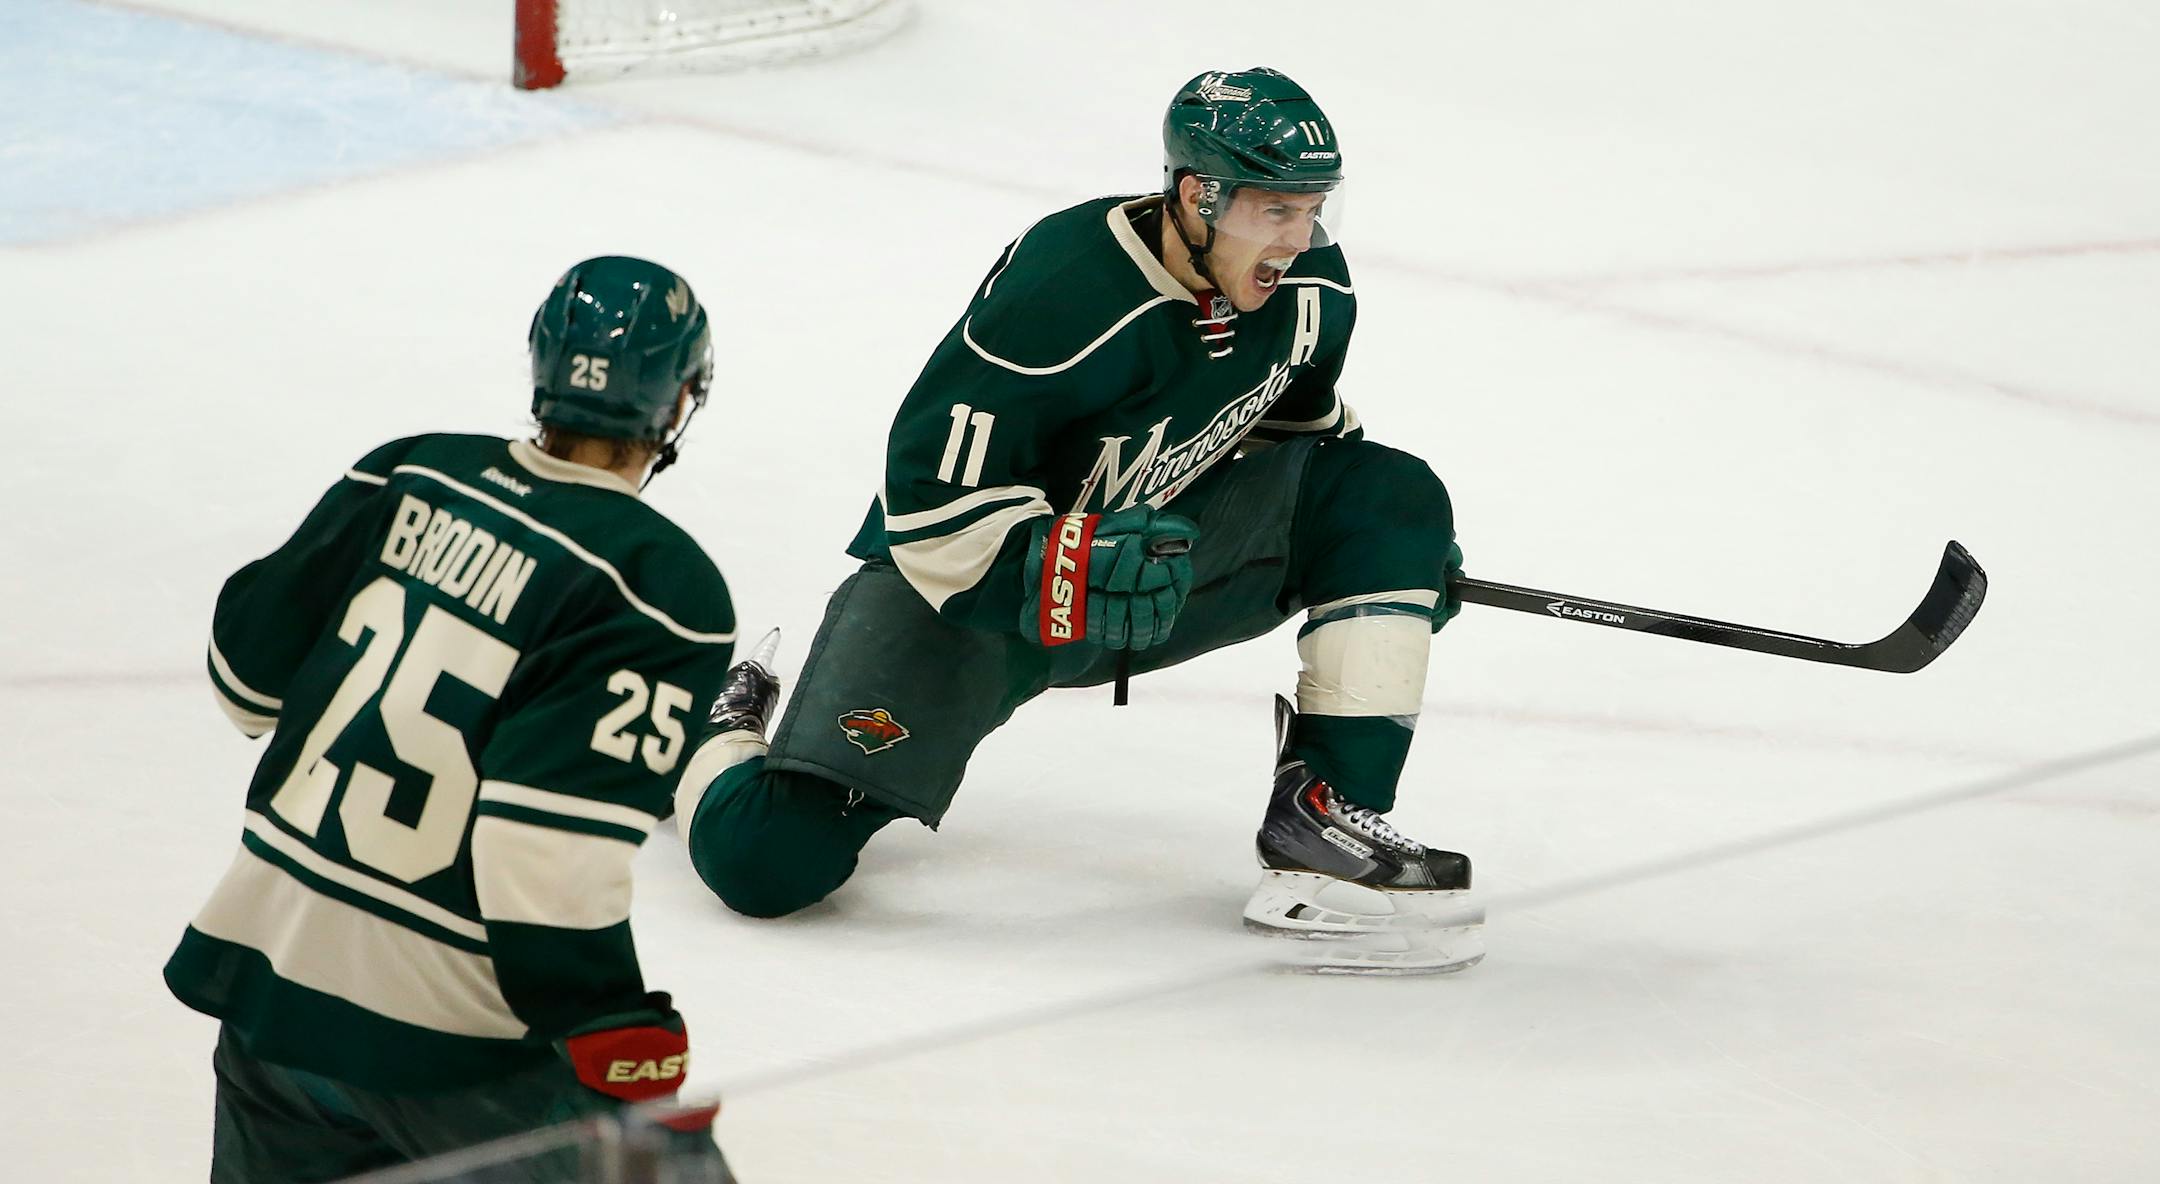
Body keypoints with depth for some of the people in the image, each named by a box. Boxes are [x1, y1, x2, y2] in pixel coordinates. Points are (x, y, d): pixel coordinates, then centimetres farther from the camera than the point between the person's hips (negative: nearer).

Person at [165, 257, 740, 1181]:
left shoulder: (405, 479, 3)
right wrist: (628, 1057, -16)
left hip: (267, 966, 7)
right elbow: (552, 851, -23)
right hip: (446, 1033, -7)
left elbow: (250, 669, 13)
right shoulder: (663, 589, -15)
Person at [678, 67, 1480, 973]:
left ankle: (1325, 814, -17)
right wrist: (1071, 570, -40)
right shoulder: (1060, 294, -31)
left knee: (1392, 498, -15)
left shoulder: (1311, 289, -8)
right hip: (973, 580, -6)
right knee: (768, 859, -18)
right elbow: (932, 496, -28)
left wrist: (1400, 553, 7)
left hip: (1158, 542, 6)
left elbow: (1300, 423, 15)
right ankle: (730, 733, 21)